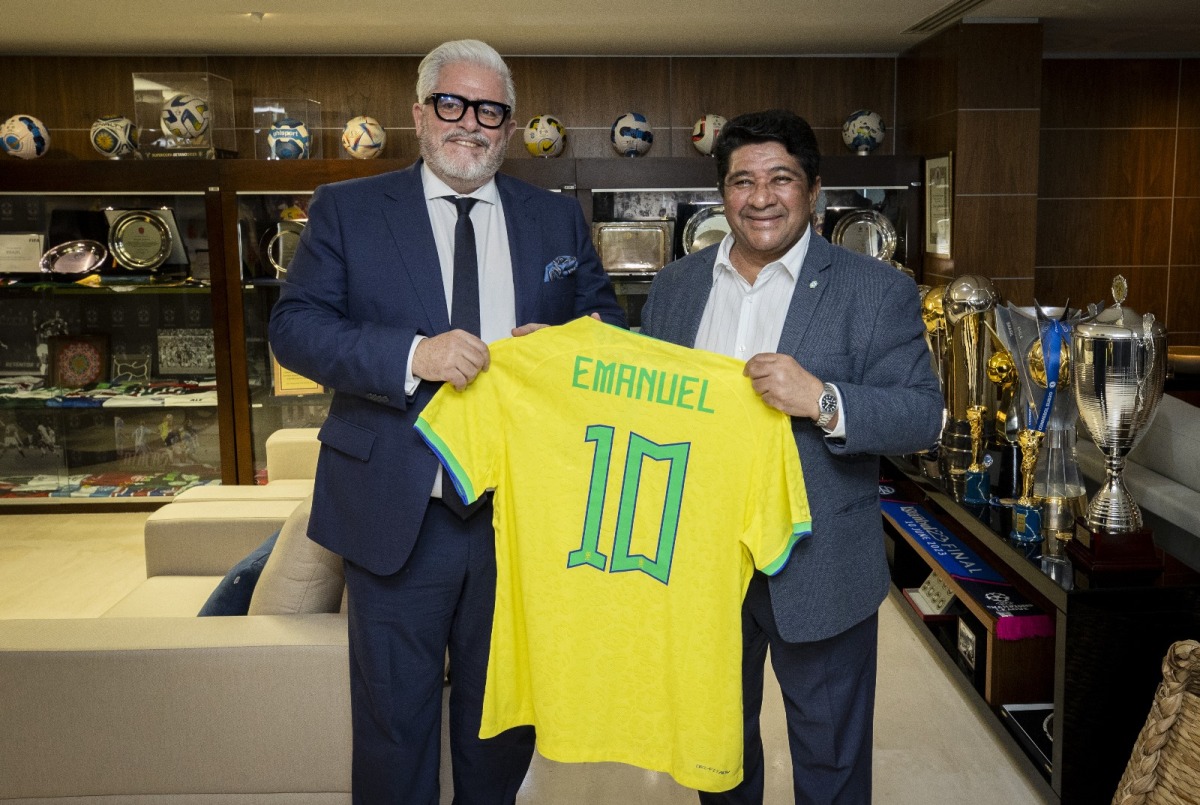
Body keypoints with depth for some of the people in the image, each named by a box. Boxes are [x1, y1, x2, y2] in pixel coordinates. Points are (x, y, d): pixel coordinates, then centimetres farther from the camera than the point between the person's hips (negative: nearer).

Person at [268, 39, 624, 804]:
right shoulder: (345, 209, 2)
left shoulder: (559, 218, 8)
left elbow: (609, 324, 12)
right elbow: (294, 326, -7)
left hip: (521, 513, 2)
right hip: (399, 515, -2)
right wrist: (412, 354, -22)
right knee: (393, 719, 12)